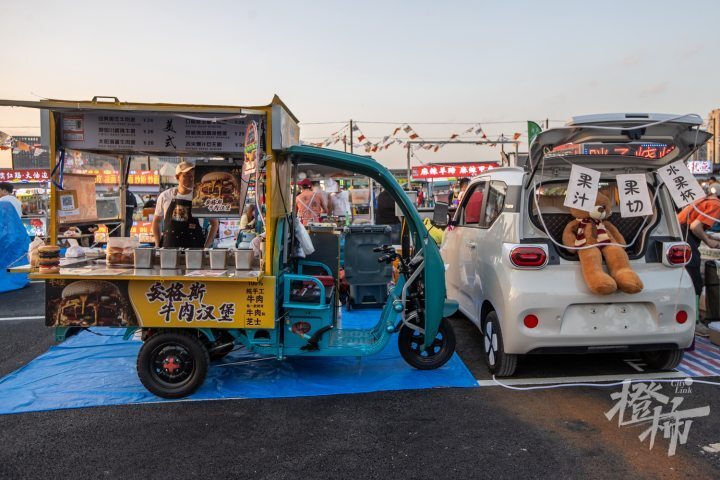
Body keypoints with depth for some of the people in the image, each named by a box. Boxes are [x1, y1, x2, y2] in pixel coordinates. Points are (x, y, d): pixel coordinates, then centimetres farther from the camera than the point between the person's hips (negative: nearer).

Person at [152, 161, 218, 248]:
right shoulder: (165, 196, 4)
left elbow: (214, 224, 6)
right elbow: (156, 221, 16)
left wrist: (205, 247, -1)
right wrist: (158, 246, 8)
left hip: (194, 248, -2)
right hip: (168, 248, 2)